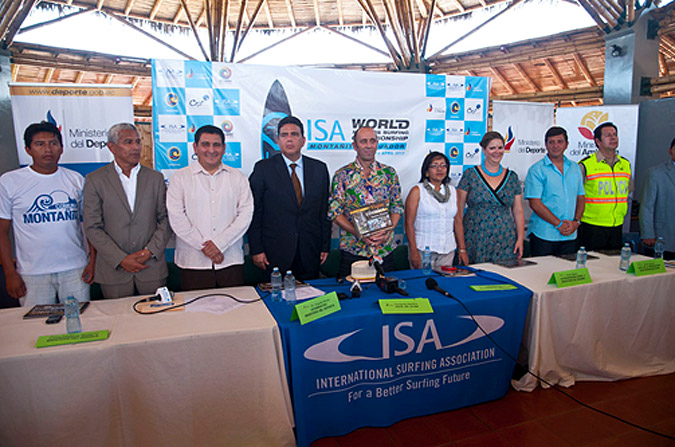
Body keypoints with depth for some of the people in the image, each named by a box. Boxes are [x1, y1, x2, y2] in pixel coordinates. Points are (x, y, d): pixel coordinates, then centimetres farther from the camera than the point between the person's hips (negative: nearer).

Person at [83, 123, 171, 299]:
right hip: (113, 270, -1)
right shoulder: (95, 180, 1)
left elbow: (165, 219, 4)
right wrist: (121, 259, -11)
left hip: (152, 267, 2)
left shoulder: (155, 178, 7)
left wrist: (150, 251, -9)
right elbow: (92, 227, -3)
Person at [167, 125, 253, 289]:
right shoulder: (180, 178, 6)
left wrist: (219, 243, -10)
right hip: (193, 262, -1)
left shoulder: (238, 177, 9)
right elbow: (176, 218, -3)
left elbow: (246, 214, 0)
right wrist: (204, 247, -10)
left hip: (231, 260, 1)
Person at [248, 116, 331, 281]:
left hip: (310, 254, 2)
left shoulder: (319, 168, 7)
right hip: (275, 254, -2)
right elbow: (254, 213, -1)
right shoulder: (263, 168, -1)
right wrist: (256, 250, -5)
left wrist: (325, 246, 5)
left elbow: (324, 210, 8)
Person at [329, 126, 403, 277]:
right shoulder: (342, 175, -2)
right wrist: (359, 234, -16)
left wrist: (387, 231, -11)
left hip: (385, 248, 2)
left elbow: (397, 206, 7)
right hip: (352, 249, -2)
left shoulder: (389, 172, 6)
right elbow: (334, 211, -4)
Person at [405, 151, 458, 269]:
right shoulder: (417, 191, -2)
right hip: (423, 249, -4)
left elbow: (457, 221, 12)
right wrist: (413, 251, -13)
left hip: (447, 250, 4)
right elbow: (409, 223, -7)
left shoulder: (453, 191, 11)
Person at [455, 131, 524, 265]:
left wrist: (520, 239, 0)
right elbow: (458, 212, -3)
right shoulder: (470, 175, 0)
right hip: (475, 242, -2)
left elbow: (518, 211, 13)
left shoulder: (512, 177, 11)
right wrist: (461, 247, -8)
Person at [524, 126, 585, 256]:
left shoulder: (575, 168, 13)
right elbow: (535, 203, -12)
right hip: (543, 236, -5)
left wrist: (576, 221, -4)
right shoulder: (536, 170, -5)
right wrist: (559, 224, -13)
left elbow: (580, 198, 13)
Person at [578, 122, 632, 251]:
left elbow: (627, 191, 24)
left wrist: (622, 213, 19)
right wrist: (578, 218, -2)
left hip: (617, 226, 5)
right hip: (592, 226, -5)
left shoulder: (626, 164, 9)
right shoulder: (585, 165, -10)